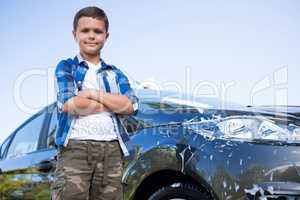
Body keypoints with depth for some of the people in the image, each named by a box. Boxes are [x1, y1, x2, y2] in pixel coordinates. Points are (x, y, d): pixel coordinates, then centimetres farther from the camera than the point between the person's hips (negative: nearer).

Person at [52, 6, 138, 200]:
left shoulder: (115, 74, 20)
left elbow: (130, 105, 2)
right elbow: (68, 104, -7)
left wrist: (93, 93, -4)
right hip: (75, 146, -3)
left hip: (111, 149, 3)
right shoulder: (66, 67, 11)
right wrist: (113, 103, 1)